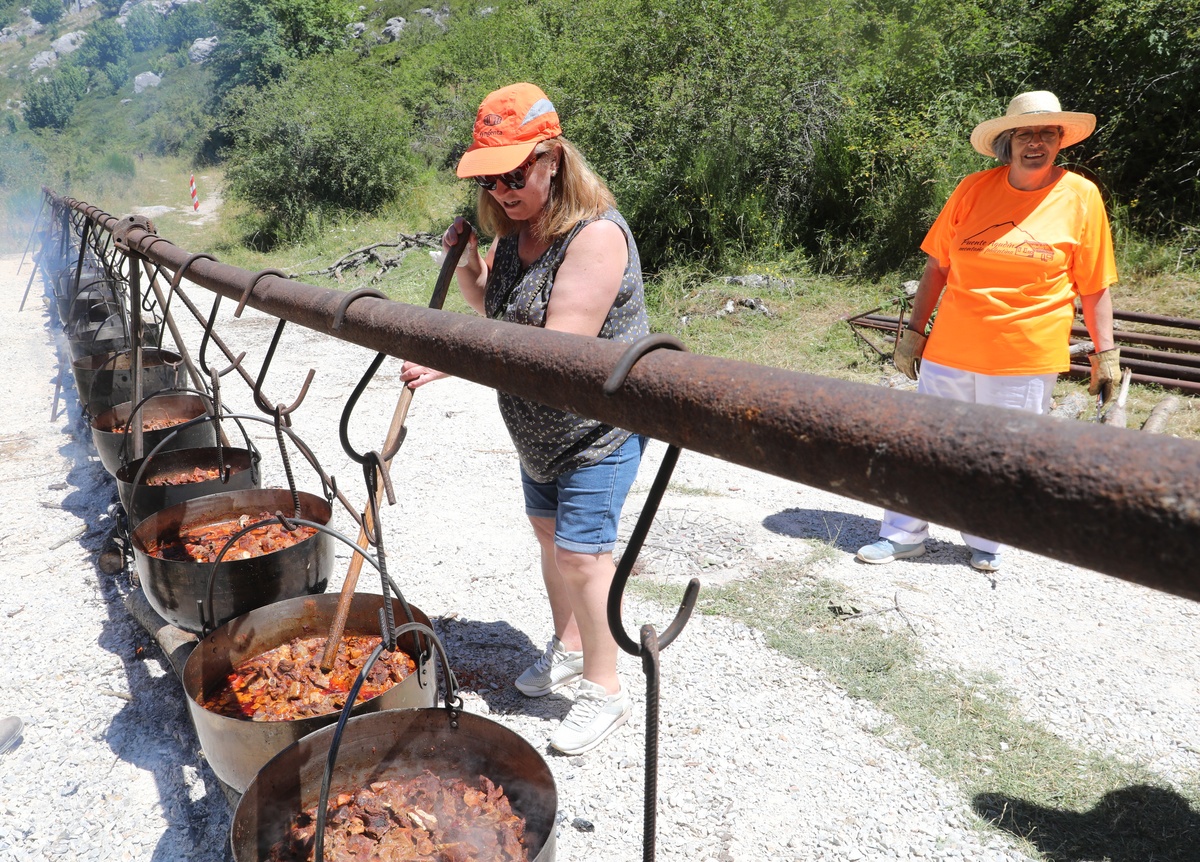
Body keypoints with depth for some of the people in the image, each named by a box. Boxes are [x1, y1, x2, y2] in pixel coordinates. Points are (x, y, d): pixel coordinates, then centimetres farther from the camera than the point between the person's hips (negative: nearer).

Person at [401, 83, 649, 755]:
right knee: (549, 533, 18)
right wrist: (465, 260, -2)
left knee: (581, 552, -8)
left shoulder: (596, 234, -25)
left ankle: (605, 689, 11)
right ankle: (568, 645, 39)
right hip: (538, 427, 9)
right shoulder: (516, 230, 3)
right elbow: (490, 303, 20)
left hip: (598, 427, -9)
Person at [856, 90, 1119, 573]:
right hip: (950, 350, 2)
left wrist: (1105, 353, 2)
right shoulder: (974, 189, 1)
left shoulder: (1080, 197, -1)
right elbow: (938, 266, 6)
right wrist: (914, 332, 5)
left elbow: (1094, 287, 3)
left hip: (1026, 360, -1)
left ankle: (985, 542, 30)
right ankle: (904, 535, 23)